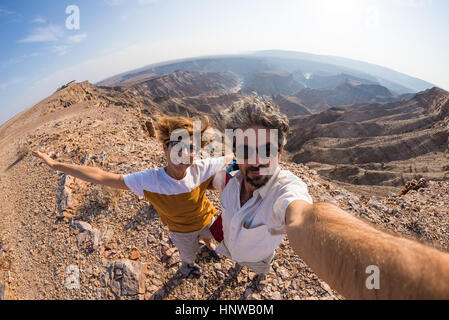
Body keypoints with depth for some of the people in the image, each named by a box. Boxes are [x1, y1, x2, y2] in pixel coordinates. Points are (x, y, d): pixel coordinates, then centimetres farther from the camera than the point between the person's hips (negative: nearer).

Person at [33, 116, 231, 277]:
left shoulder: (201, 169, -38)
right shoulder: (149, 180, -39)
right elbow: (103, 177, -33)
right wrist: (57, 165, -28)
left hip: (206, 220, 1)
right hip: (181, 231, -1)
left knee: (208, 236, 38)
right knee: (188, 254, 32)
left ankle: (209, 245, 77)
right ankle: (187, 266, 72)